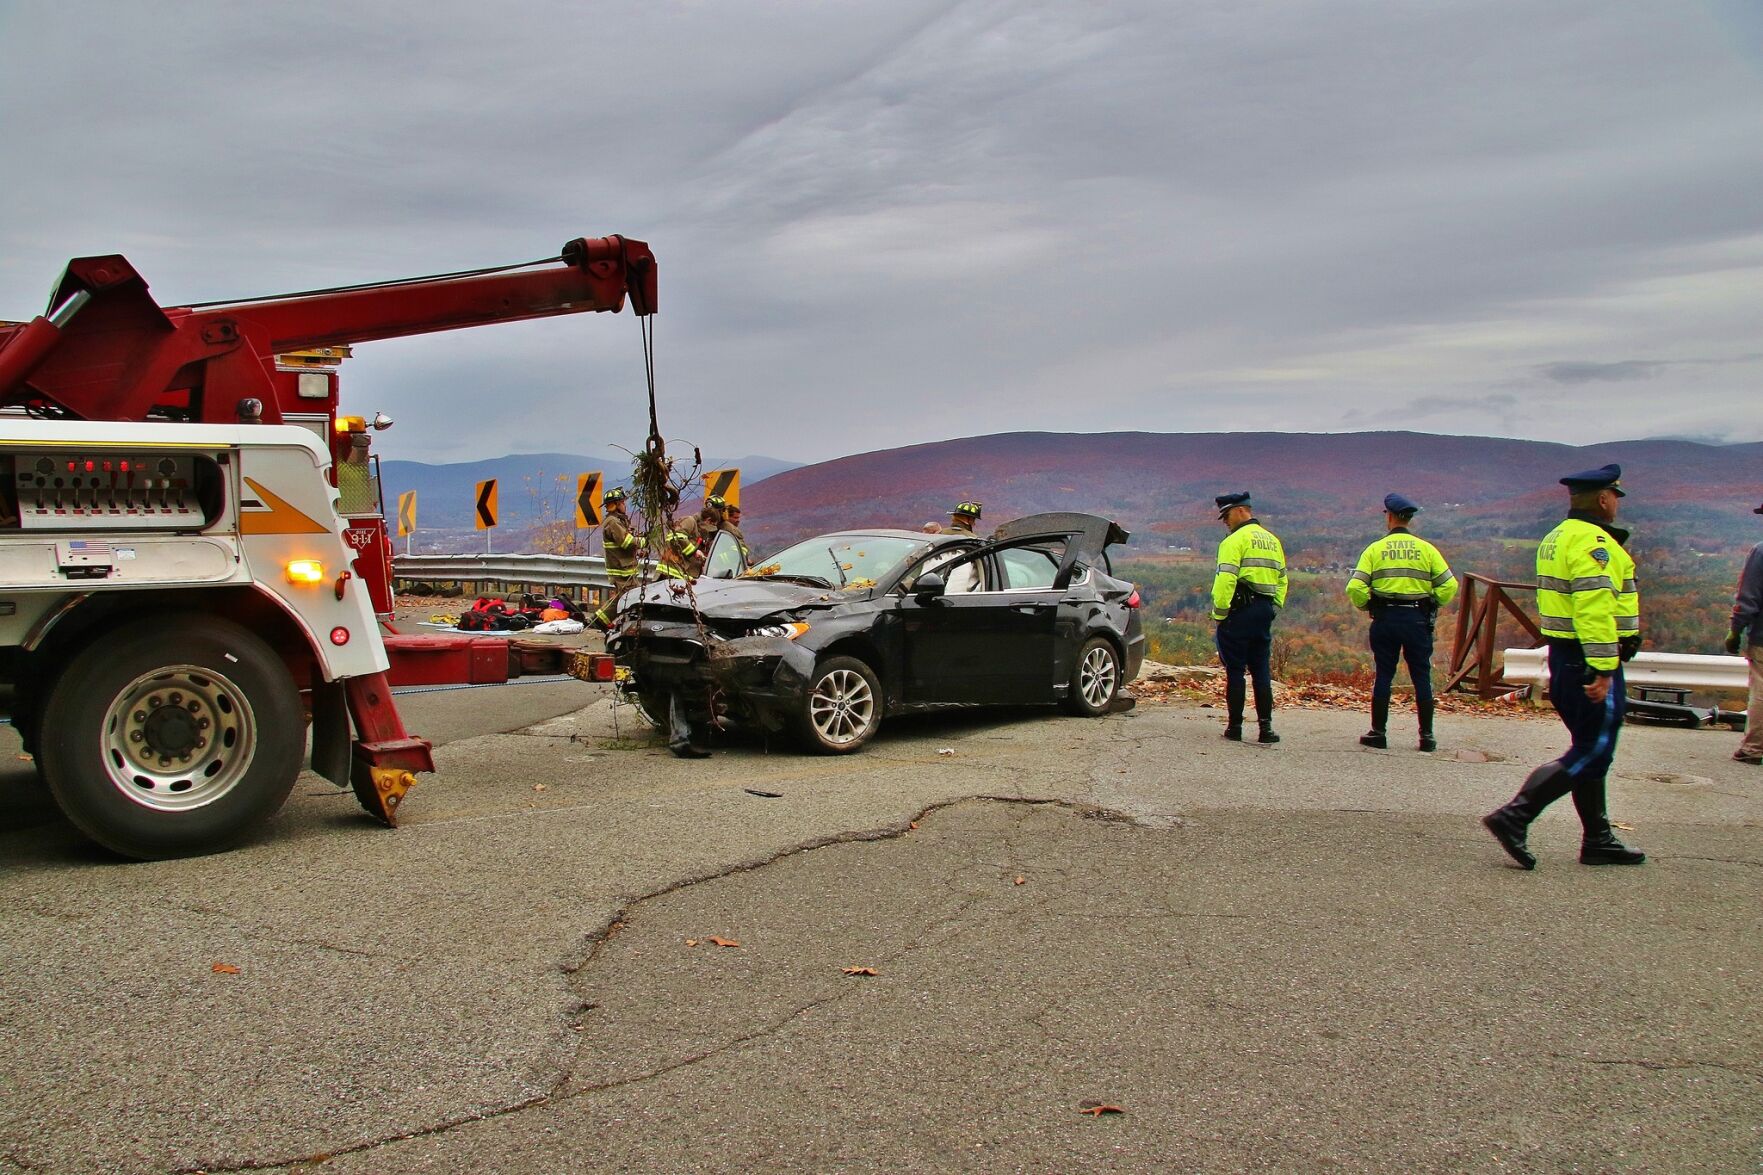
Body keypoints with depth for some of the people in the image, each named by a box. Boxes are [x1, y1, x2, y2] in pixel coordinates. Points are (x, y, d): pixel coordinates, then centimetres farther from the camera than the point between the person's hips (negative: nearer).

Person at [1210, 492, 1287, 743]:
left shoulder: (1235, 540, -9)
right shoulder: (1273, 541, 18)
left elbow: (1226, 579, -18)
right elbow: (1281, 579, 19)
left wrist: (1219, 613, -13)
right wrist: (1274, 607, 18)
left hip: (1240, 610, -7)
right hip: (1265, 610, 7)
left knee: (1235, 670, 0)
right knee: (1261, 670, 10)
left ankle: (1235, 727, 4)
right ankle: (1266, 727, 6)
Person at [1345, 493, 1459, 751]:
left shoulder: (1375, 549, 0)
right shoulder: (1426, 549, 3)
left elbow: (1355, 588, -8)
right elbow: (1449, 586, -1)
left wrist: (1367, 607, 8)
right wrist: (1432, 605, 12)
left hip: (1385, 619, -1)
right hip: (1417, 620, 1)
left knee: (1383, 676, 6)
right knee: (1422, 678, 7)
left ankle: (1378, 733, 9)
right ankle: (1426, 736, 9)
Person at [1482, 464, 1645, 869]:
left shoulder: (1557, 538, 16)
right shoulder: (1594, 543, -16)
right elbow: (1595, 610, -24)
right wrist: (1602, 670, -25)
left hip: (1563, 655, 10)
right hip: (1589, 664, -10)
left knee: (1590, 749, 15)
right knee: (1591, 753, -6)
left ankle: (1598, 841, 21)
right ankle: (1514, 817, -11)